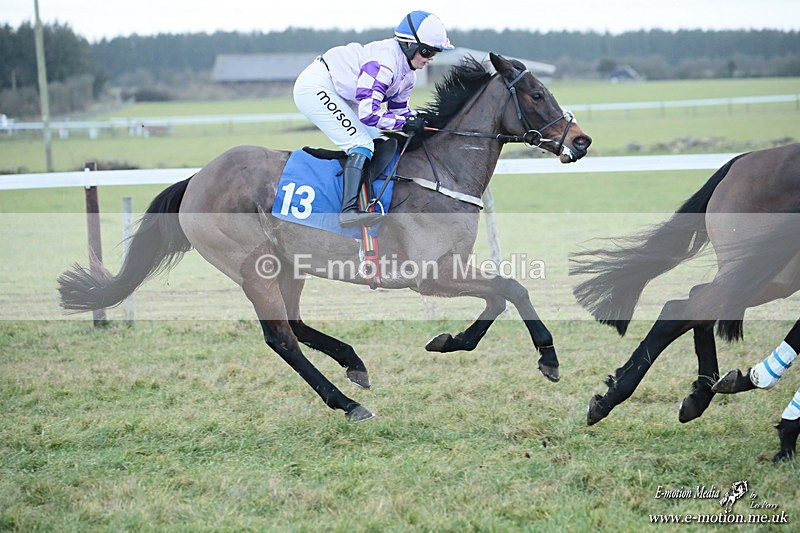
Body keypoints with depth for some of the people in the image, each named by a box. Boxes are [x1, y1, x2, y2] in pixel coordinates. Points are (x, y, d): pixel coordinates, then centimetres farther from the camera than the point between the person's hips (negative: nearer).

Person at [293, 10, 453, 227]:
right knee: (362, 144, -20)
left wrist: (420, 124, -5)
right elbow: (368, 113, -31)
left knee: (376, 141, 10)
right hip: (315, 87, -11)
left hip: (336, 93, 11)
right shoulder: (385, 63, -27)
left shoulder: (408, 74, 4)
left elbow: (399, 108, 13)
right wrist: (406, 123, -23)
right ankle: (349, 209, -30)